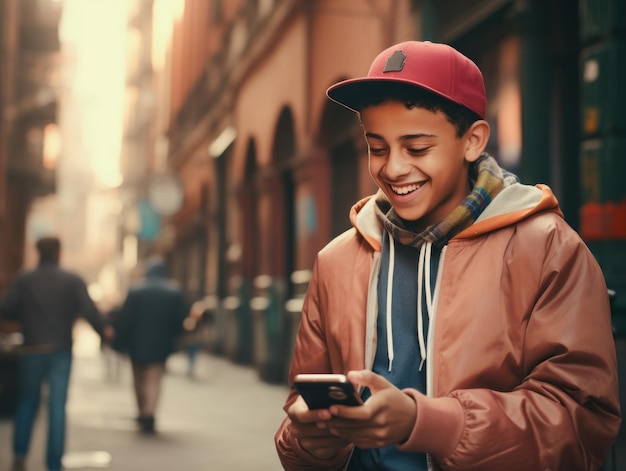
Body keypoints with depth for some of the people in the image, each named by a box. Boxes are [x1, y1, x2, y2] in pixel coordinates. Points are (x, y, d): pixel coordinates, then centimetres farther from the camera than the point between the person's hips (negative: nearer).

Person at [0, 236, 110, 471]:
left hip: (32, 350, 1)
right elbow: (89, 310, -11)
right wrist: (103, 331, 5)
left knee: (27, 401, 17)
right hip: (61, 351, -1)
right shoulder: (73, 280, -3)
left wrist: (25, 317, 14)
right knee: (57, 407, 1)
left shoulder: (24, 279, -1)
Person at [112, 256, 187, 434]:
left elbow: (124, 319, -6)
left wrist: (119, 342, 0)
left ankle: (143, 413, 27)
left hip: (137, 344, 0)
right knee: (154, 380, 1)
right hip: (161, 346, 0)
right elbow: (181, 318, 2)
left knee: (139, 380, 16)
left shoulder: (135, 291, -5)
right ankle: (149, 414, -15)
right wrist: (172, 337, 17)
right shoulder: (175, 292, -2)